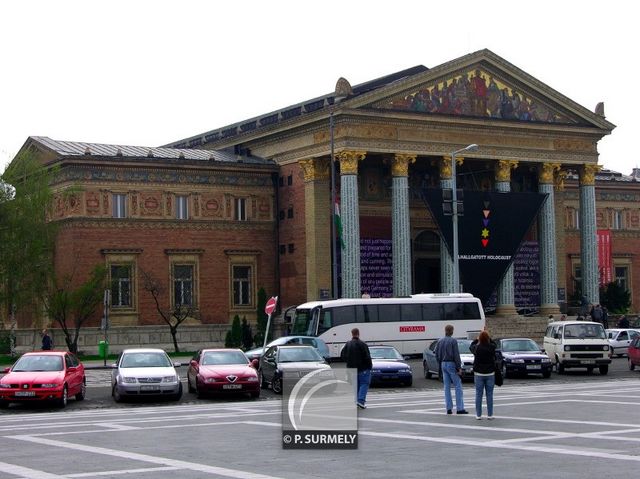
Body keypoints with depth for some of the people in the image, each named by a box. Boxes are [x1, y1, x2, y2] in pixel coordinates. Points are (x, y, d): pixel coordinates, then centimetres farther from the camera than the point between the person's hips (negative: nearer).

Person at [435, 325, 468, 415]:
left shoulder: (440, 341, 8)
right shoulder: (453, 341, -11)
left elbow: (437, 354, 10)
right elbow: (456, 355, -14)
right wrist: (459, 368, -11)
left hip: (443, 364, 6)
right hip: (451, 364, -6)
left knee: (447, 387, 9)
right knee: (458, 386, -3)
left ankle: (449, 408, 7)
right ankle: (459, 408, -7)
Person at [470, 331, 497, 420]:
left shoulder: (476, 348, -9)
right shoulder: (491, 347, -10)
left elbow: (471, 346, 13)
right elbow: (494, 344, 13)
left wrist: (476, 340, 25)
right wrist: (488, 338, 16)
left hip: (478, 374, 0)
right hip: (490, 374, 0)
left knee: (478, 394, 5)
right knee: (489, 394, 5)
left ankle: (478, 415, 5)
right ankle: (490, 415, 6)